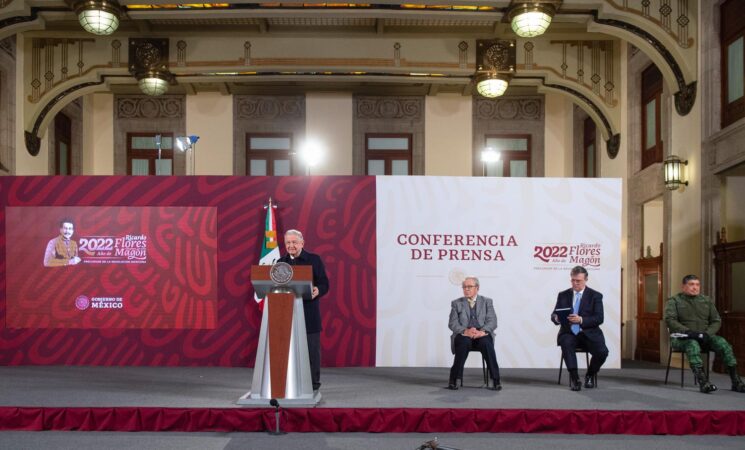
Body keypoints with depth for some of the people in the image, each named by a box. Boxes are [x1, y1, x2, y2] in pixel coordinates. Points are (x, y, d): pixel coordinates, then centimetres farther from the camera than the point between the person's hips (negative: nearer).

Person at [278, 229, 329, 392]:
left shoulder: (314, 259, 0)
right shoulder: (281, 262, 11)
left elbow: (324, 284, -3)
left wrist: (317, 291, -24)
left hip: (309, 312, -3)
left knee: (312, 347, 2)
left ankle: (313, 381, 12)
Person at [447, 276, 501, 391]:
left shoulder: (487, 302, 15)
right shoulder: (456, 303, 14)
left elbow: (492, 322, 2)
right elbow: (452, 324, 3)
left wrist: (482, 331, -19)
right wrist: (465, 331, -18)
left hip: (482, 335, 0)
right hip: (464, 336, 0)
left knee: (486, 343, -34)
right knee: (464, 343, -35)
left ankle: (495, 380, -28)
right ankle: (453, 380, -27)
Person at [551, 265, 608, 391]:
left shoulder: (595, 296, 6)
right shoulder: (563, 295, 12)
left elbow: (599, 319, -5)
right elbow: (553, 315, 9)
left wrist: (581, 320, -22)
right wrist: (557, 318, -17)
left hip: (589, 333, 0)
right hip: (569, 333, 0)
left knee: (602, 352, -27)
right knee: (566, 343, -35)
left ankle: (590, 375, 5)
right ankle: (574, 378, -22)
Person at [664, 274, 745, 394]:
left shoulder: (706, 301, 16)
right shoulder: (674, 301, 2)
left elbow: (717, 321, 12)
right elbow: (669, 320, -11)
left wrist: (707, 333, -9)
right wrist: (687, 331, -25)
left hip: (704, 337, 4)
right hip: (681, 338, -4)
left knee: (722, 342, -23)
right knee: (693, 344, -37)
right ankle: (703, 382, -48)